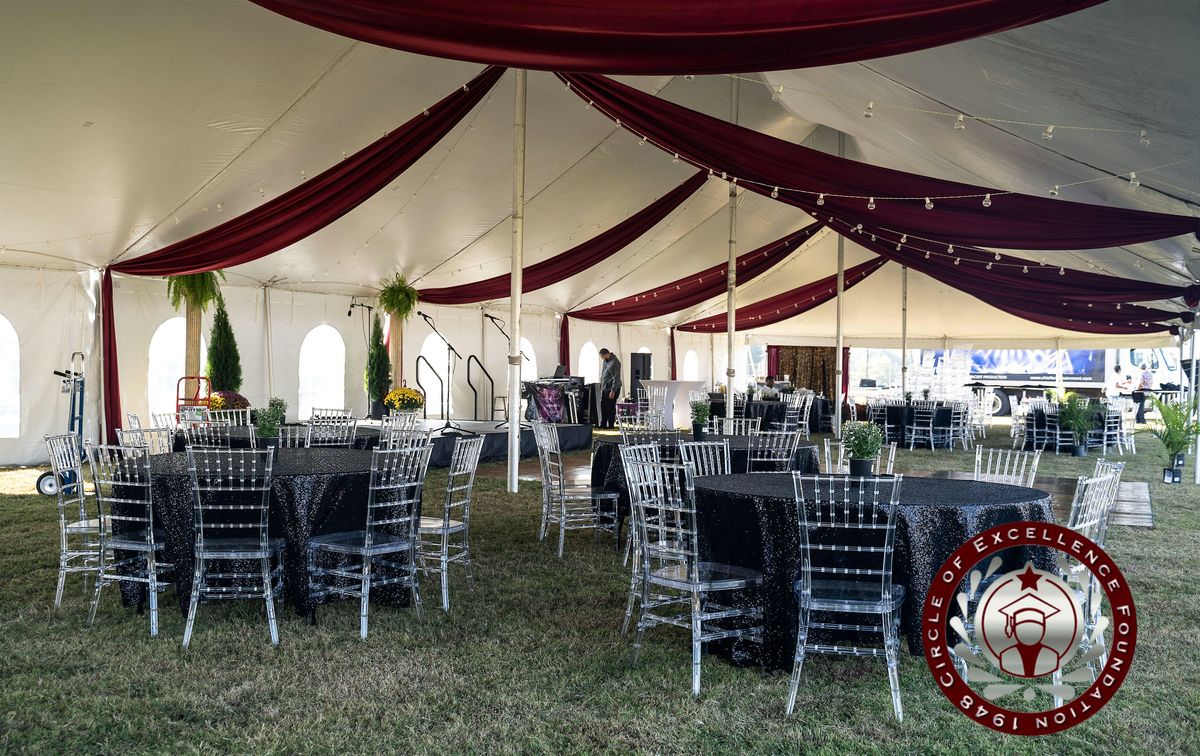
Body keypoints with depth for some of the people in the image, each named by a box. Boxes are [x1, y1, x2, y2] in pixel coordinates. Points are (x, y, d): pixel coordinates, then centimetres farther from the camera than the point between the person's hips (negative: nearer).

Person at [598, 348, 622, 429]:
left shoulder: (614, 363, -19)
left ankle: (611, 425, 4)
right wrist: (601, 385, 19)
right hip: (604, 389, 9)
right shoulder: (606, 361, 10)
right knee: (603, 406, 11)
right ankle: (603, 424, 17)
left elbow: (616, 378, -21)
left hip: (611, 389, -9)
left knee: (610, 407, -4)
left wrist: (613, 391, -22)